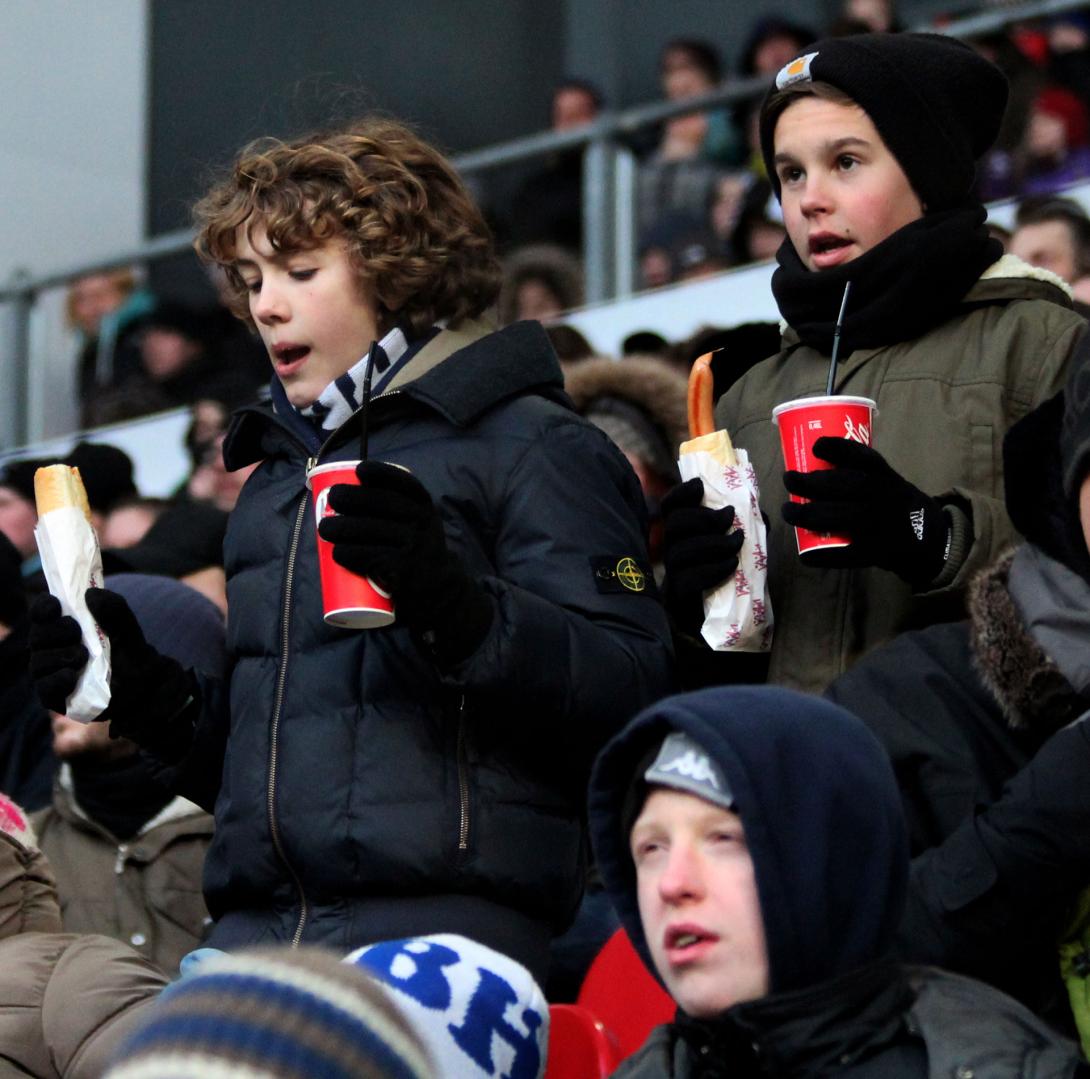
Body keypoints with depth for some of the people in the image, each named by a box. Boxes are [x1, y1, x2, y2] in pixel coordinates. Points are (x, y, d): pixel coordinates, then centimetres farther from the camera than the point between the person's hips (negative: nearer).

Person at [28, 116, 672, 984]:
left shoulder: (533, 447, 4)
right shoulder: (274, 481, 27)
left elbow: (630, 692, -9)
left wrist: (459, 604, -22)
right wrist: (145, 695, 14)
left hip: (445, 919, -6)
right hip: (255, 928, 6)